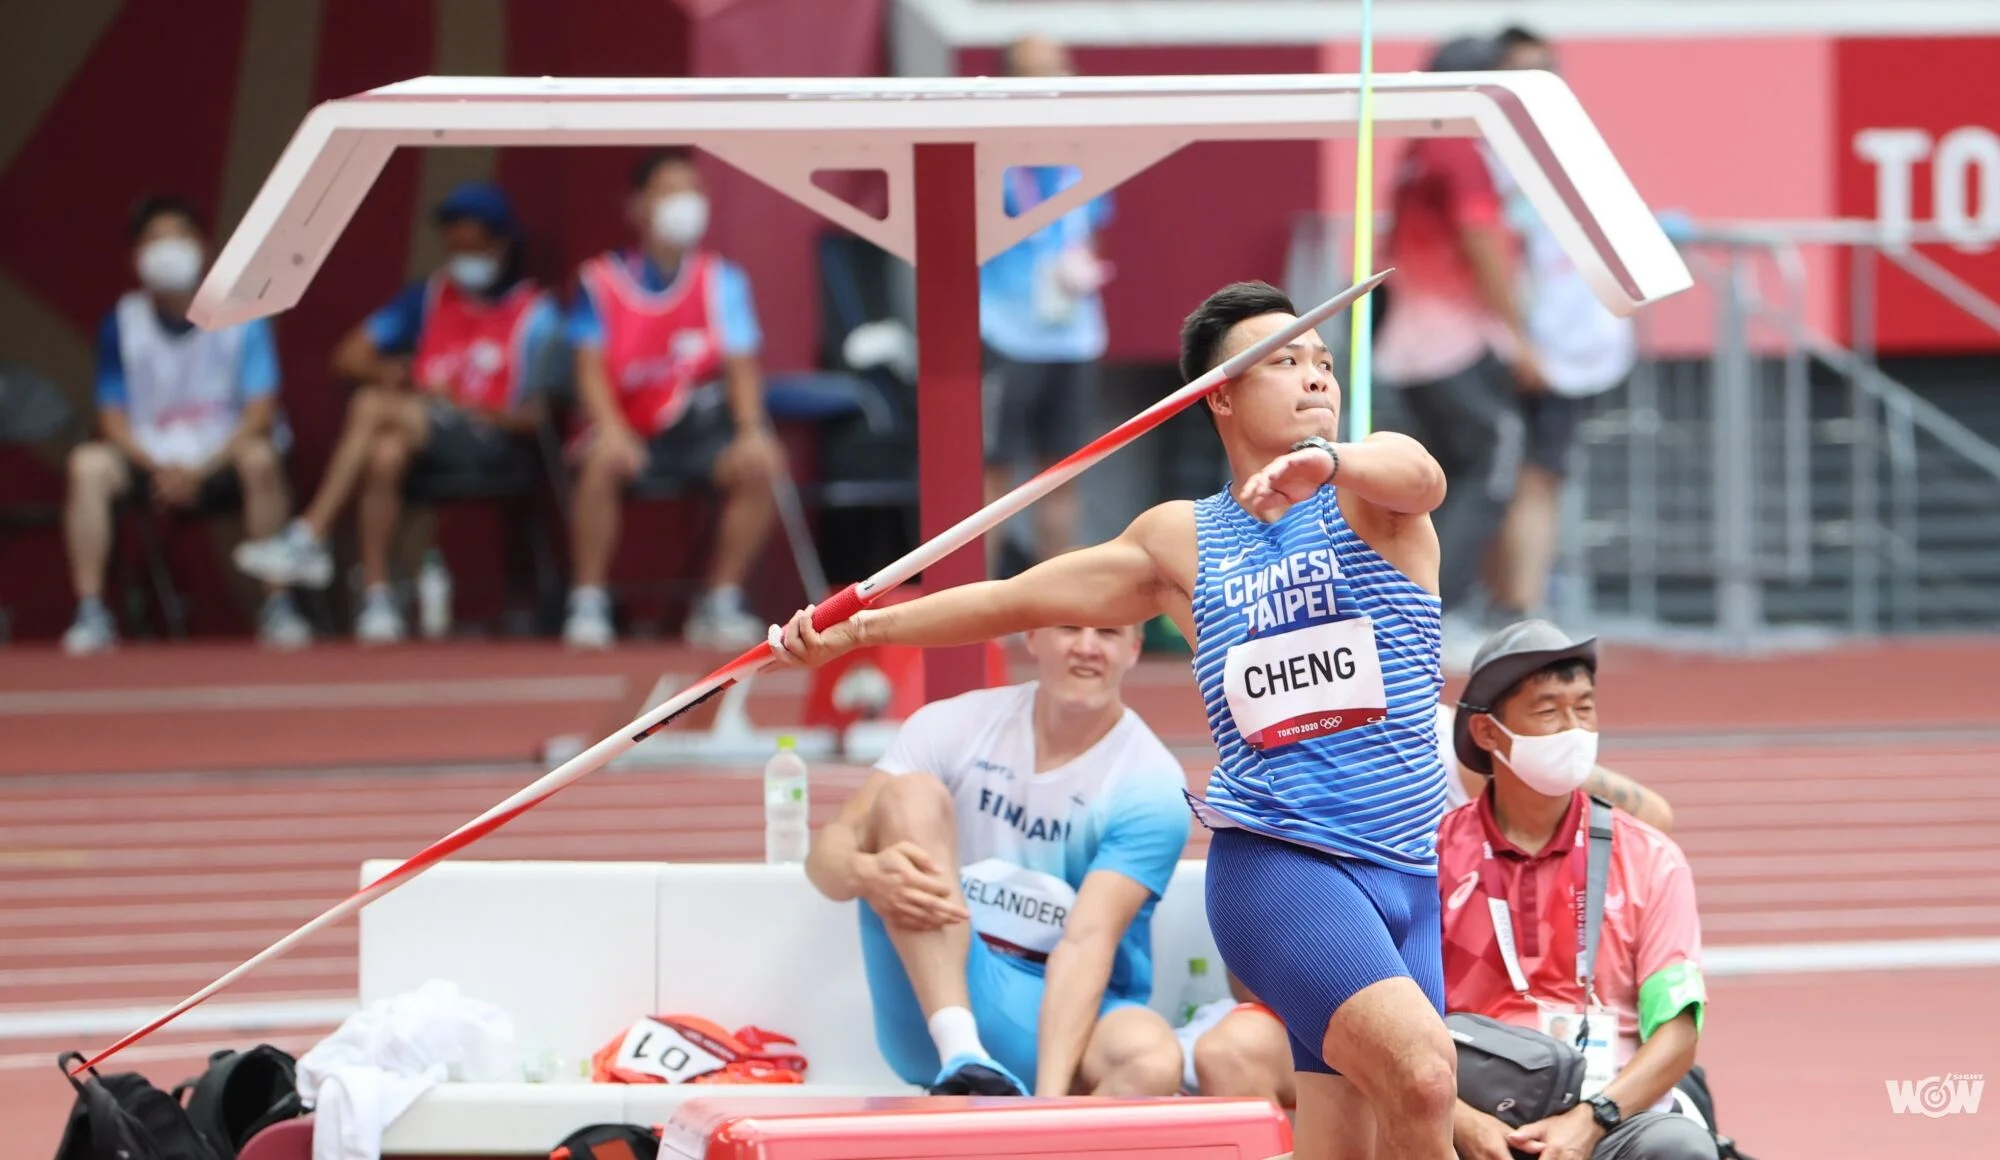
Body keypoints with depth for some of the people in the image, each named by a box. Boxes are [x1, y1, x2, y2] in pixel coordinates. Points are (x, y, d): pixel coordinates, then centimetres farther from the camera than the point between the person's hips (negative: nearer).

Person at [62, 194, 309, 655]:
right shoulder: (122, 324, 0)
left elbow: (260, 414, -9)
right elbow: (113, 420, 1)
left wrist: (201, 470, -21)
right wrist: (158, 469, -18)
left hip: (222, 460, -2)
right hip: (152, 459, 2)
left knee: (261, 458, -35)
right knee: (88, 464, -28)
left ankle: (277, 608, -29)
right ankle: (90, 613, -26)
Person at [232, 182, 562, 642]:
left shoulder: (534, 314, 3)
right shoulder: (429, 297, 18)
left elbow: (536, 413, -4)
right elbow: (349, 357, 18)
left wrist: (460, 404, -14)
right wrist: (389, 372, -3)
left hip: (489, 443, -4)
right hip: (419, 437, 4)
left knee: (372, 406, -29)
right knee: (385, 453, -35)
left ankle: (308, 538, -28)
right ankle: (376, 598, -34)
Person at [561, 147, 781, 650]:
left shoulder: (722, 280, 3)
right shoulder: (602, 282, -1)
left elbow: (741, 364, -3)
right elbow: (591, 368, -9)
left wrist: (751, 430, -21)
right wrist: (609, 429, -28)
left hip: (697, 425, 2)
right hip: (630, 432, -2)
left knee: (758, 465, -26)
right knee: (602, 462, -35)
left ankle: (720, 604, -12)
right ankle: (588, 604, -23)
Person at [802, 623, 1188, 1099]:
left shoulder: (1151, 783, -5)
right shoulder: (953, 727, 2)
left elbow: (1087, 943, -17)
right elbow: (831, 848, -5)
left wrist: (1050, 1097, -31)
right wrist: (864, 872, -31)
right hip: (935, 1009, 2)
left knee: (1152, 1063, -36)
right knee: (912, 794, -20)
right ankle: (961, 1055, -34)